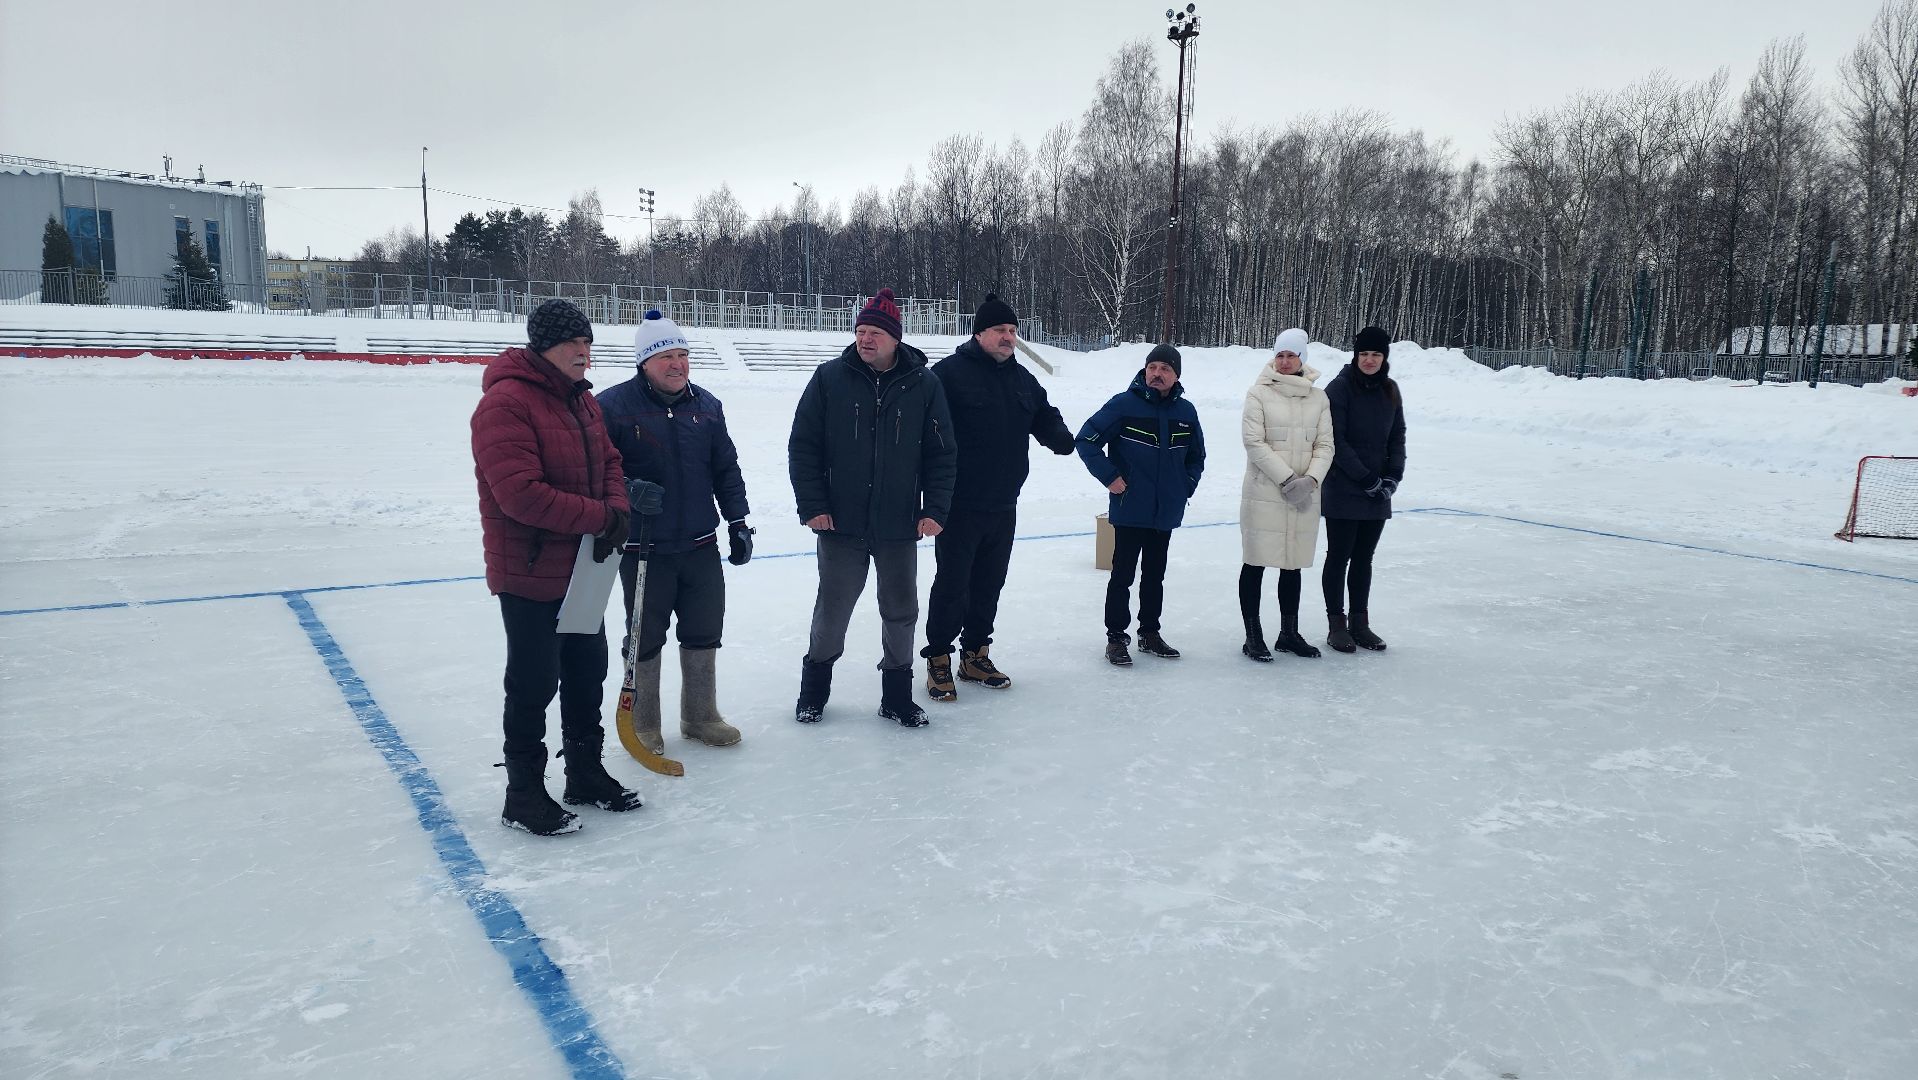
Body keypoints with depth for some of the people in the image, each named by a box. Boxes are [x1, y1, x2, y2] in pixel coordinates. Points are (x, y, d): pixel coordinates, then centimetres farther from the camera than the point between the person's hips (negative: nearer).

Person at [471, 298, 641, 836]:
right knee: (534, 685, 1)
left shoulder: (582, 400, 9)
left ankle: (585, 772, 36)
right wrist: (599, 518, -23)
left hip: (581, 567, 9)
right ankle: (523, 796, 17)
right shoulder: (505, 403, -20)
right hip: (529, 574, -9)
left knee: (587, 672, 19)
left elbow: (609, 463, 13)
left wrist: (618, 510, -9)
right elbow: (522, 494, -28)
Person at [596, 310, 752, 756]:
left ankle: (700, 715, 30)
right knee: (645, 638, 7)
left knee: (704, 631, 13)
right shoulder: (613, 405, -11)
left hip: (700, 546, 5)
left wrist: (738, 522, 8)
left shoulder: (706, 405, 6)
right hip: (643, 549, -4)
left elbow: (726, 468, 12)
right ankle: (643, 724, 24)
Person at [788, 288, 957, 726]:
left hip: (899, 526, 1)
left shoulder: (924, 384, -3)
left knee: (901, 611, 11)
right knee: (833, 607, 10)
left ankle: (897, 695, 28)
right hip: (841, 523, -1)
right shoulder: (830, 377, -4)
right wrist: (812, 506, -8)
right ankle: (814, 686, 31)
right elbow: (803, 445, -2)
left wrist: (935, 509, -5)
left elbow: (942, 453, 1)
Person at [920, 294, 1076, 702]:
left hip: (1003, 506, 7)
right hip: (959, 505, -7)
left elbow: (1045, 415, 20)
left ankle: (975, 655, 28)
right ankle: (938, 660, 11)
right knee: (952, 584, -2)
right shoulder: (950, 372, -11)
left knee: (989, 584, 15)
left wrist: (1059, 436, -3)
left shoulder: (1022, 379, 11)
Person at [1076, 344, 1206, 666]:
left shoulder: (1186, 411, 5)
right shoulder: (1124, 404, -10)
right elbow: (1086, 440, -9)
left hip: (1167, 512, 5)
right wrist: (1109, 477, -12)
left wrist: (1186, 486, 8)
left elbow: (1196, 456, 20)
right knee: (1122, 575, 1)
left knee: (1155, 575, 15)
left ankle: (1150, 633, 27)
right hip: (1130, 510, -5)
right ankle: (1116, 637, 10)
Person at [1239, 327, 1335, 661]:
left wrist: (1310, 480, -12)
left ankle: (1289, 633, 26)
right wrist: (1288, 480, -16)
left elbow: (1325, 445, 6)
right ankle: (1253, 637, 10)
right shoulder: (1259, 393, -4)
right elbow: (1254, 442, -11)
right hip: (1263, 493, -4)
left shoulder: (1318, 398, 8)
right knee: (1256, 564, 0)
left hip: (1303, 496, 4)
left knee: (1293, 564, 13)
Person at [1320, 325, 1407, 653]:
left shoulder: (1389, 390, 8)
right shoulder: (1340, 388, -11)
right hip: (1343, 491, -5)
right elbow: (1335, 441, -15)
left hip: (1378, 494, 5)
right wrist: (1366, 478, -15)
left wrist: (1393, 477, -2)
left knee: (1364, 558, 13)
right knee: (1339, 556, 3)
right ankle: (1337, 624, 12)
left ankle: (1360, 623, 21)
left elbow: (1397, 437, 12)